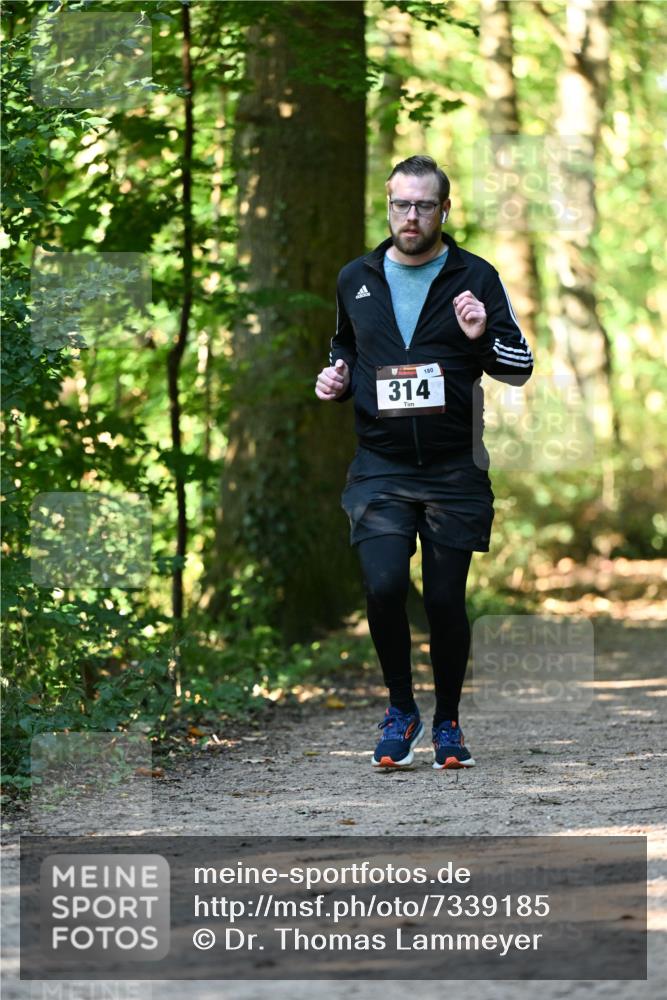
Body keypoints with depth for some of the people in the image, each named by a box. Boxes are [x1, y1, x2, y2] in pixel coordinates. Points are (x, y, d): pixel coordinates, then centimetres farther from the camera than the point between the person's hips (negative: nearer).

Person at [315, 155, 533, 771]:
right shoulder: (356, 280, 9)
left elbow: (521, 368, 2)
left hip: (454, 471, -1)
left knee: (446, 600, 1)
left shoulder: (475, 279, 1)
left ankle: (447, 722, 20)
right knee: (383, 587, -15)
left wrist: (484, 337, -18)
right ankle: (401, 709, 6)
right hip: (380, 470, 1)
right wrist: (334, 381, 5)